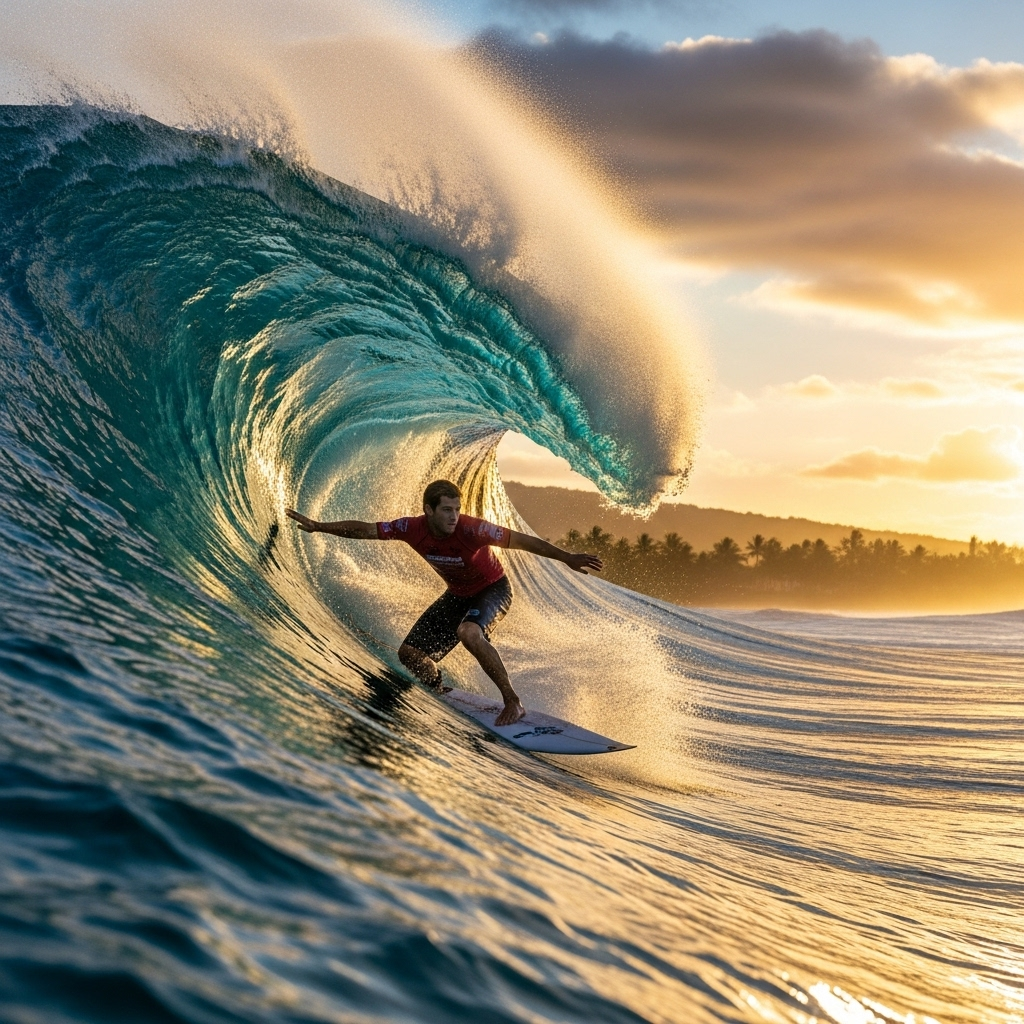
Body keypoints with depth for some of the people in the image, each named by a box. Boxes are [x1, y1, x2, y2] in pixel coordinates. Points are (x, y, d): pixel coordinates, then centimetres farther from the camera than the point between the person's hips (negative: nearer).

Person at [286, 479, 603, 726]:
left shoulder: (471, 530, -33)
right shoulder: (413, 529, -20)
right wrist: (318, 527, -8)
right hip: (457, 595, 6)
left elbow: (521, 540, -29)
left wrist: (567, 558, -34)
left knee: (468, 632, -38)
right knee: (410, 655, 1)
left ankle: (513, 702, -27)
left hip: (493, 589, -6)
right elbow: (363, 530, -9)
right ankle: (441, 696, 30)